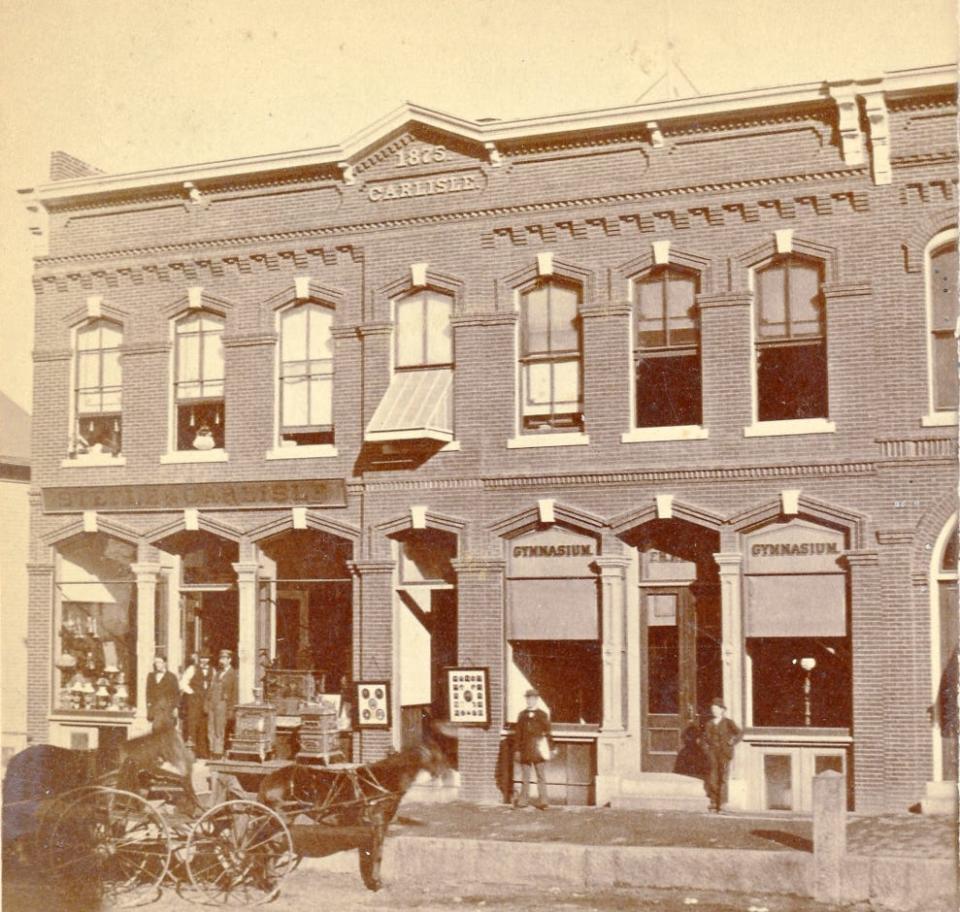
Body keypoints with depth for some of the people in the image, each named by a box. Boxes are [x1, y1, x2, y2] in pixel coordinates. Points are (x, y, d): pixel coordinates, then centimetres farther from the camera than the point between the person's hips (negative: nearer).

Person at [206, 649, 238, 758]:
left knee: (219, 731, -7)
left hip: (222, 704, -5)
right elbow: (210, 688, 16)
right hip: (211, 704, 5)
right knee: (211, 730, 3)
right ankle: (212, 750, 8)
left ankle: (218, 752, -3)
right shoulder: (217, 672, 17)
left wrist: (231, 710, -6)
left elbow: (234, 693, -2)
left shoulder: (233, 674, 0)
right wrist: (206, 704, 8)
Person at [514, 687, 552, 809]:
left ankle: (543, 800, 2)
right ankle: (523, 800, 11)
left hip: (539, 749, -3)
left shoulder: (542, 715, 3)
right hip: (525, 749, 3)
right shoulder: (522, 715, 11)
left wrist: (549, 749, 0)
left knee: (541, 776, 0)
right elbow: (519, 734, 11)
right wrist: (518, 749, 7)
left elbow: (547, 733, 4)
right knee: (525, 776, 6)